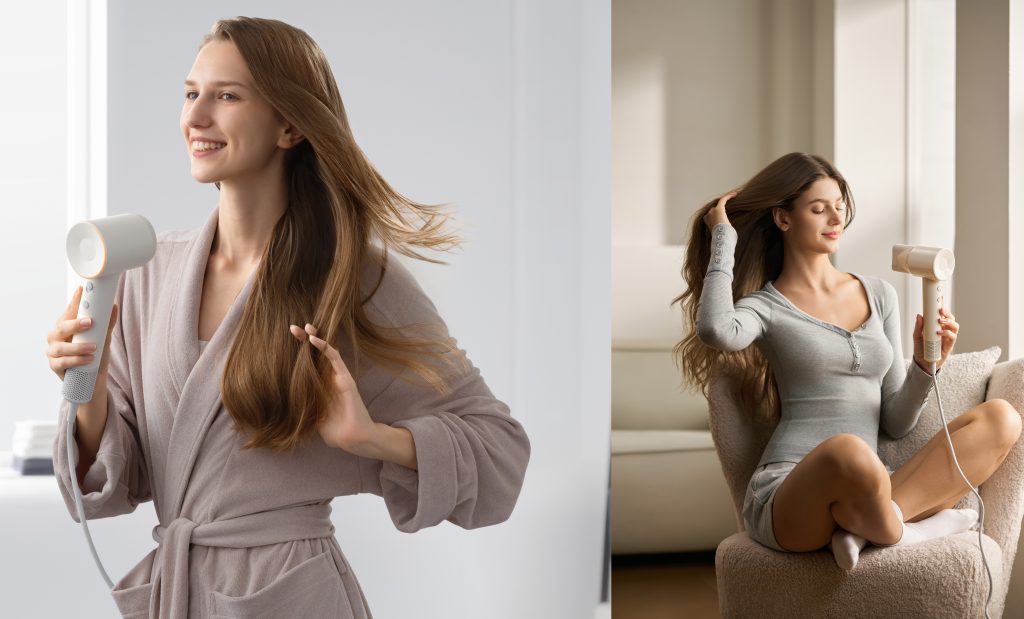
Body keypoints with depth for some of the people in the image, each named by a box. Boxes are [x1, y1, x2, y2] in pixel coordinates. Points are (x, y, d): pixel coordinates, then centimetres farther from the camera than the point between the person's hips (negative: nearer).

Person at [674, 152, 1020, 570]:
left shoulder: (879, 295, 19)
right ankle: (899, 532, -10)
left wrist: (926, 364, -2)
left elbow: (895, 422, 18)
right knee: (848, 452, -41)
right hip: (786, 497, -6)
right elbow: (716, 331, -23)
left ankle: (861, 524, -22)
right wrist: (724, 239, -8)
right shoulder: (765, 307, 4)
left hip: (865, 490, 6)